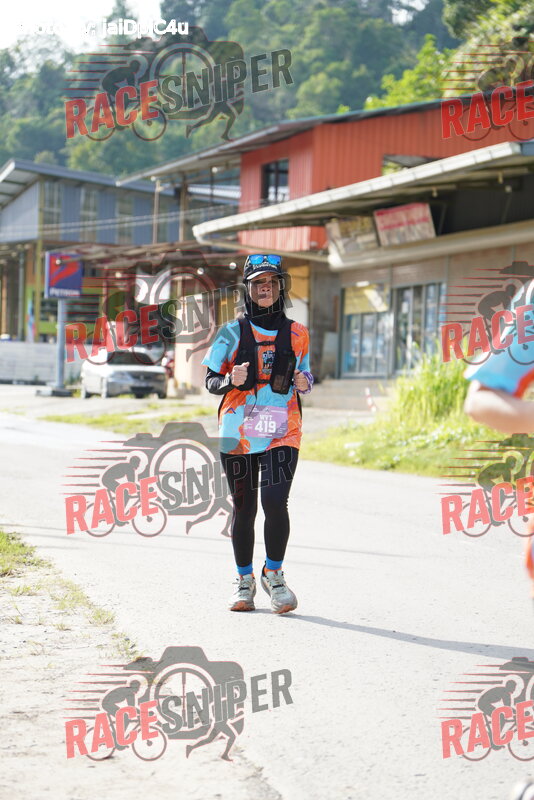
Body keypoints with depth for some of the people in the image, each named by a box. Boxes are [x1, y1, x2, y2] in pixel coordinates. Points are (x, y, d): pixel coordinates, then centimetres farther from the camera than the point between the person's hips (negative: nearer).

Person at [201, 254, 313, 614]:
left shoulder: (297, 334, 9)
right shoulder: (232, 333, 5)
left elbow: (305, 374, 19)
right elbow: (211, 381, 6)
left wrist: (305, 383, -4)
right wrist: (231, 381, -16)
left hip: (282, 432, 0)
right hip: (239, 432, 0)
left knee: (275, 502, -16)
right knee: (243, 508, 5)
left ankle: (273, 574, 4)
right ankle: (245, 581, 22)